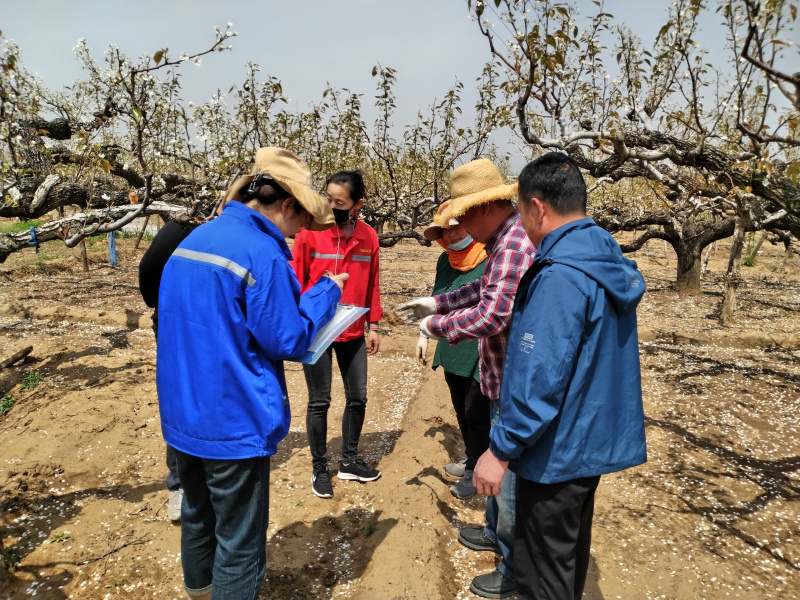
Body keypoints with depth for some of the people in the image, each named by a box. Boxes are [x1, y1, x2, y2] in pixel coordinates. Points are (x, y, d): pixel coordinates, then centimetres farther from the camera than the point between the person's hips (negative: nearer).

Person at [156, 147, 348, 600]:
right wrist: (327, 291, -3)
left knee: (198, 520, 27)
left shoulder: (193, 240, 7)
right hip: (234, 422, -9)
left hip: (182, 415, 9)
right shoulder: (263, 255, -20)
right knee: (239, 544, 8)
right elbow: (286, 341, -15)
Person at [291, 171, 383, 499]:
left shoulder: (369, 237, 0)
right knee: (319, 402, 6)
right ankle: (319, 468, 23)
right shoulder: (310, 232, -10)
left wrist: (373, 326, 8)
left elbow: (372, 284, 6)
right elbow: (295, 281, -7)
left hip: (353, 333, 4)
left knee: (357, 398, 12)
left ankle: (349, 461, 31)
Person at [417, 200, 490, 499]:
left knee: (476, 411, 4)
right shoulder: (445, 260, 7)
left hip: (483, 354, -7)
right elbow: (436, 300, 18)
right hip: (452, 350, 7)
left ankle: (476, 472, 24)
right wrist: (424, 334, 19)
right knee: (461, 408, 17)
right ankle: (472, 459, 38)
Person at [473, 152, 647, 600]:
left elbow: (540, 378, -29)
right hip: (594, 440, 9)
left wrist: (501, 451, -21)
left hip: (558, 450, -9)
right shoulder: (610, 261, 4)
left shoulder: (560, 277, -26)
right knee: (572, 550, 26)